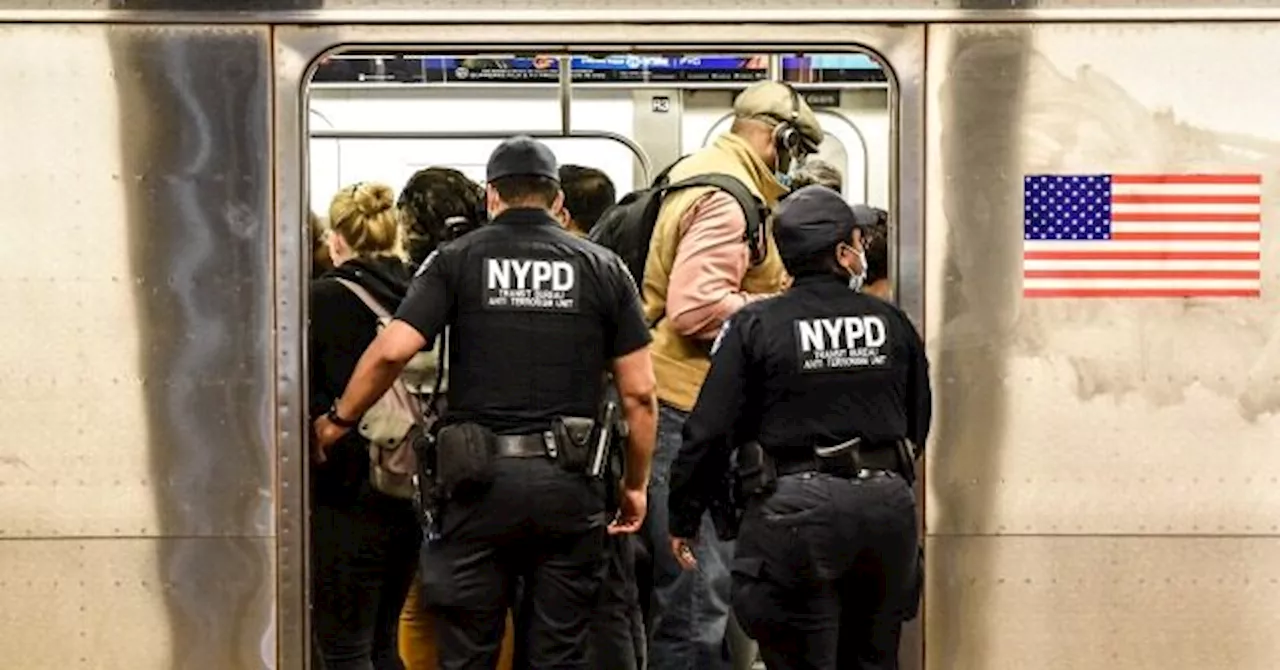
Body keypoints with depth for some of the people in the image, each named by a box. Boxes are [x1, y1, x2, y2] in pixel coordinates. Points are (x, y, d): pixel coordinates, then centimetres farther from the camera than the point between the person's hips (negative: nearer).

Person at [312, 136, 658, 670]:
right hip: (568, 484, 1)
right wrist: (636, 484, 14)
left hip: (480, 480, -1)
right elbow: (639, 392, 3)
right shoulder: (602, 268, 6)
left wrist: (339, 419, 6)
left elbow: (391, 350, -9)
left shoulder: (458, 260, 2)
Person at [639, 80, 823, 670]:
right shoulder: (728, 199, -15)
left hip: (688, 406, 11)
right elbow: (695, 308, -25)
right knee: (698, 597, -8)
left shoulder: (697, 175, 20)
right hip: (689, 407, -11)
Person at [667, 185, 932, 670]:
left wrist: (683, 518, 4)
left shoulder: (755, 326, -5)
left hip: (798, 510, -4)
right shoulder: (892, 324, 6)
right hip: (887, 507, 4)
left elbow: (711, 431, -6)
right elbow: (918, 424, 16)